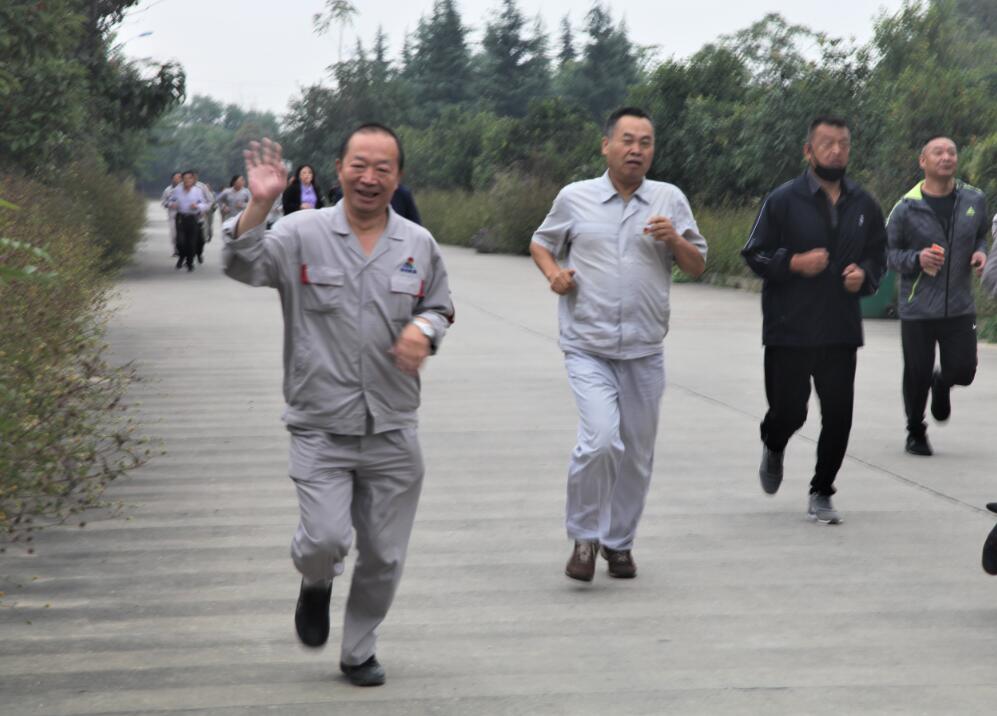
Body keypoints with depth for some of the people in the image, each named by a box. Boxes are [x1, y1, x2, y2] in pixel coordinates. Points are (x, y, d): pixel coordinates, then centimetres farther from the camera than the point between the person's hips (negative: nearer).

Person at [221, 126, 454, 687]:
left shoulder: (419, 245, 6)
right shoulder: (303, 234, -3)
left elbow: (441, 307, 19)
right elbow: (243, 265, -17)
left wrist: (424, 329, -4)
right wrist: (260, 206, -33)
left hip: (393, 431, 3)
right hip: (321, 429, -3)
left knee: (384, 556, 8)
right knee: (326, 539, -16)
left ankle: (359, 651, 29)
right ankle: (317, 584, 21)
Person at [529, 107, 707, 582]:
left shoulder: (670, 200, 7)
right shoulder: (575, 199, 4)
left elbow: (698, 267, 10)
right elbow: (540, 243, 19)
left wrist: (675, 240, -10)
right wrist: (553, 272, -2)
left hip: (644, 351, 3)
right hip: (588, 347, -3)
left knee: (637, 454, 9)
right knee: (601, 440, -20)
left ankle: (619, 542, 28)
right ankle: (584, 537, -1)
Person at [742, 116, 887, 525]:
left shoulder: (863, 204, 8)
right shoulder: (783, 200, -4)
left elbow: (878, 256, 19)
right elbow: (754, 254, -1)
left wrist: (865, 273, -3)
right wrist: (794, 263, -17)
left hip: (842, 331, 3)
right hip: (789, 330, -3)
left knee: (838, 416, 0)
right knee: (789, 411, 1)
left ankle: (821, 494, 16)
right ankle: (773, 448, 38)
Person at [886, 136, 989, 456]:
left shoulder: (974, 200, 2)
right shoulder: (906, 208, -7)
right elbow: (888, 252, -1)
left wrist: (980, 252, -2)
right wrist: (916, 259, -19)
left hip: (960, 307, 2)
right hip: (917, 308, -2)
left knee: (963, 370, -1)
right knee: (917, 376, 3)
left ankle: (941, 383, 37)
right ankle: (916, 433, 26)